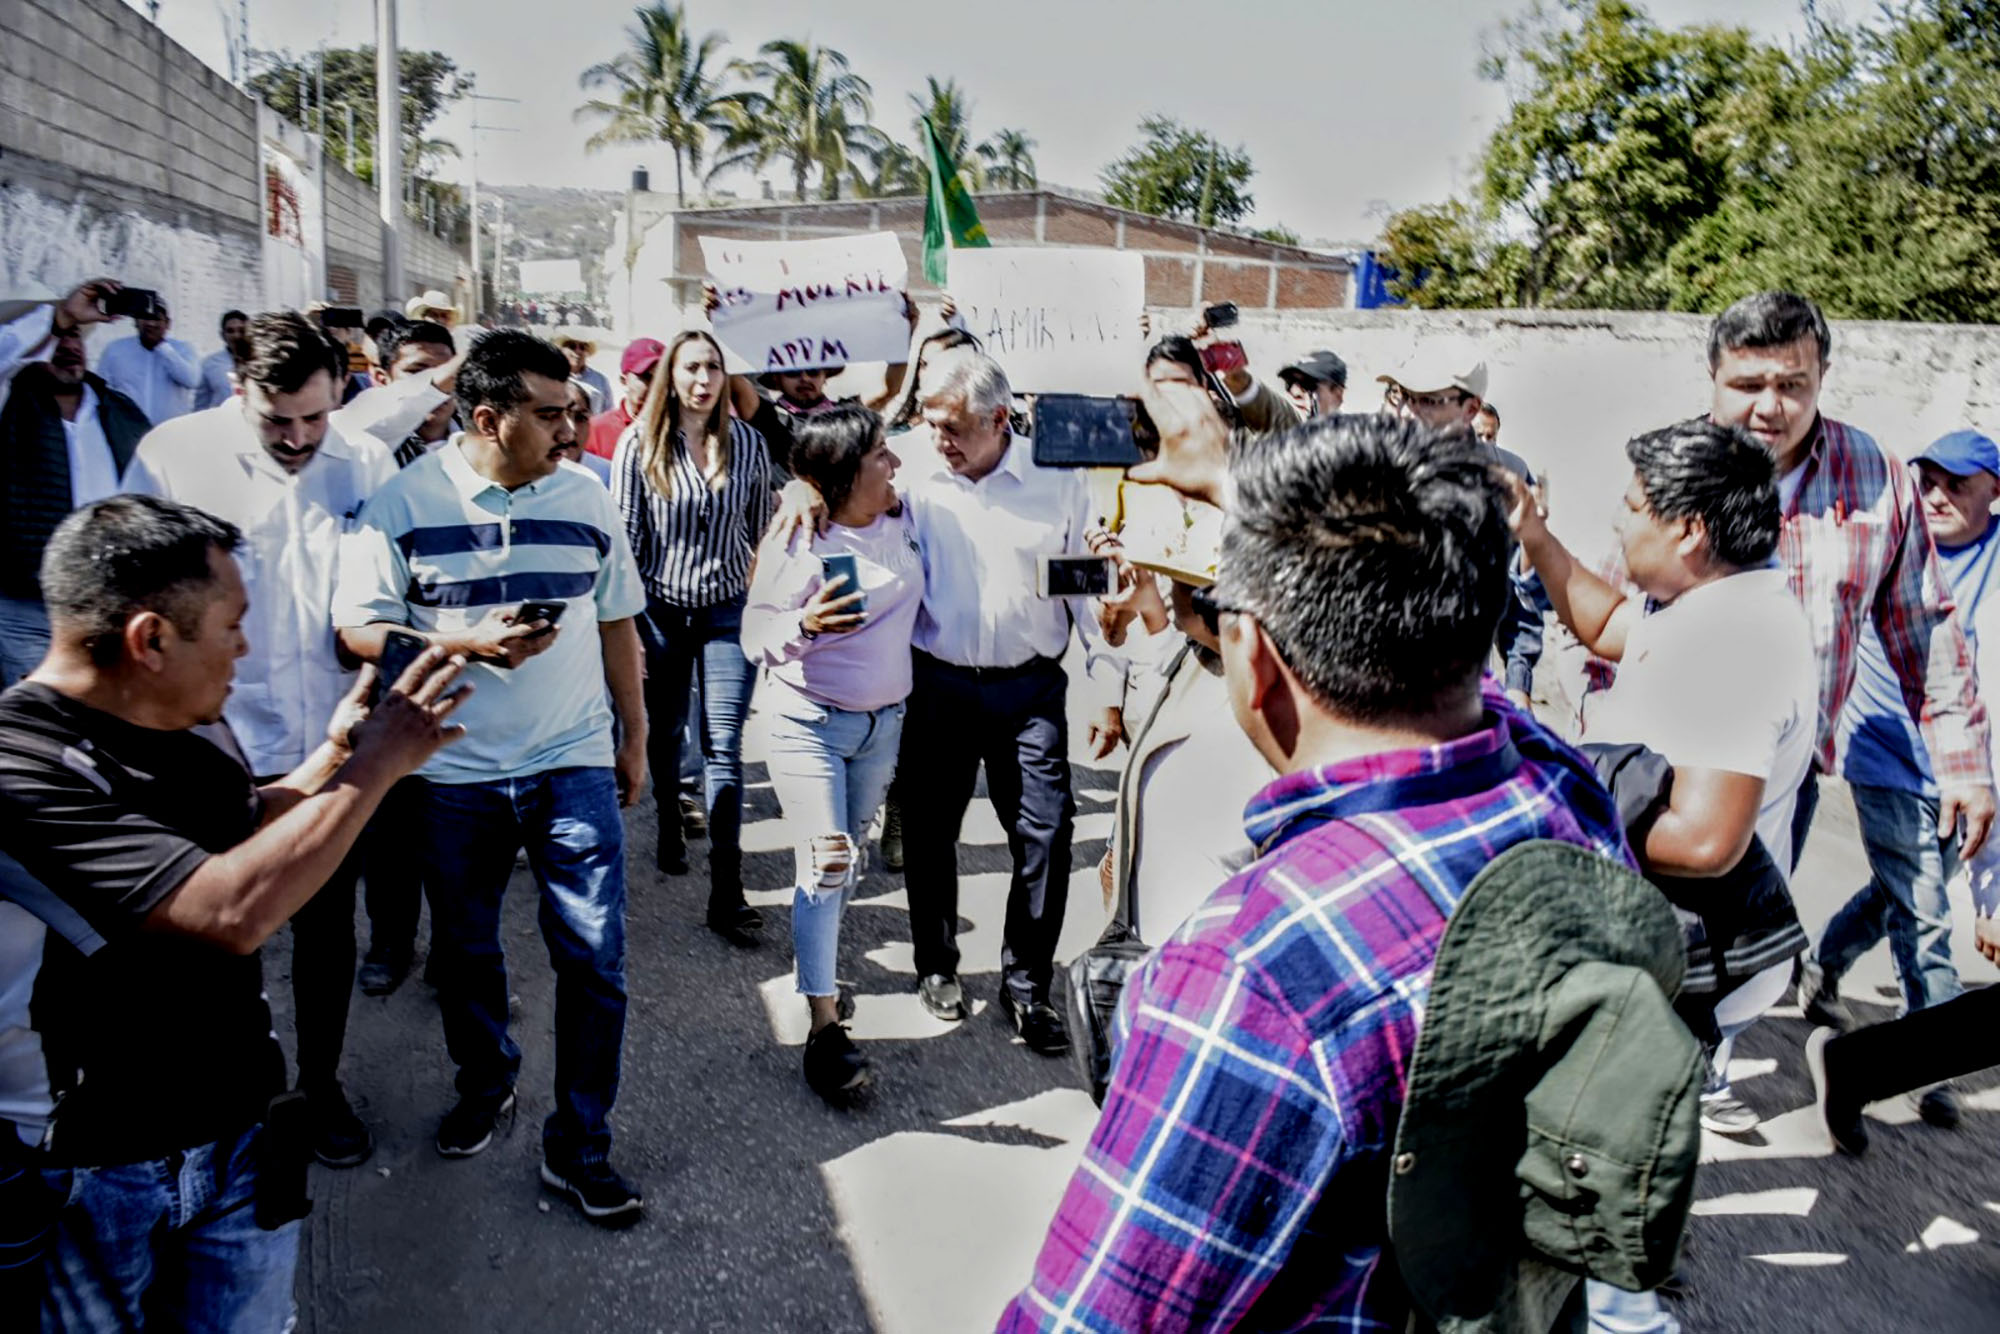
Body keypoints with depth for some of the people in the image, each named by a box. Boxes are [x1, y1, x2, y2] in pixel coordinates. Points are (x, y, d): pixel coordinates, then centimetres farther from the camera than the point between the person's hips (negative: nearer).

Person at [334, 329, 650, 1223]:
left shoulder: (585, 498, 2)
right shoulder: (404, 503, -7)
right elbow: (359, 629, -9)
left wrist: (634, 738, 11)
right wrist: (468, 646, -23)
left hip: (575, 764, 1)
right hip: (455, 774, -1)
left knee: (595, 957, -2)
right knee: (464, 951, 17)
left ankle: (578, 1147, 12)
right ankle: (485, 1082, 43)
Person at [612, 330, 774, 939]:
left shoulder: (747, 441, -2)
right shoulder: (640, 442, -5)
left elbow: (762, 529, 6)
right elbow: (623, 534, -5)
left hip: (728, 610, 0)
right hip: (661, 608, 0)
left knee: (724, 748, -5)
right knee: (665, 734, 18)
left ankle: (726, 893, -4)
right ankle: (669, 827, 45)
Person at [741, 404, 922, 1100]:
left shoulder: (904, 519, -2)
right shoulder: (798, 545, -18)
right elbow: (756, 638, -18)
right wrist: (804, 624, -37)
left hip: (884, 721, 6)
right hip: (809, 722, -5)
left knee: (846, 860, 16)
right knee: (825, 867, -7)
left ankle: (815, 956, 40)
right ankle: (824, 1027, 0)